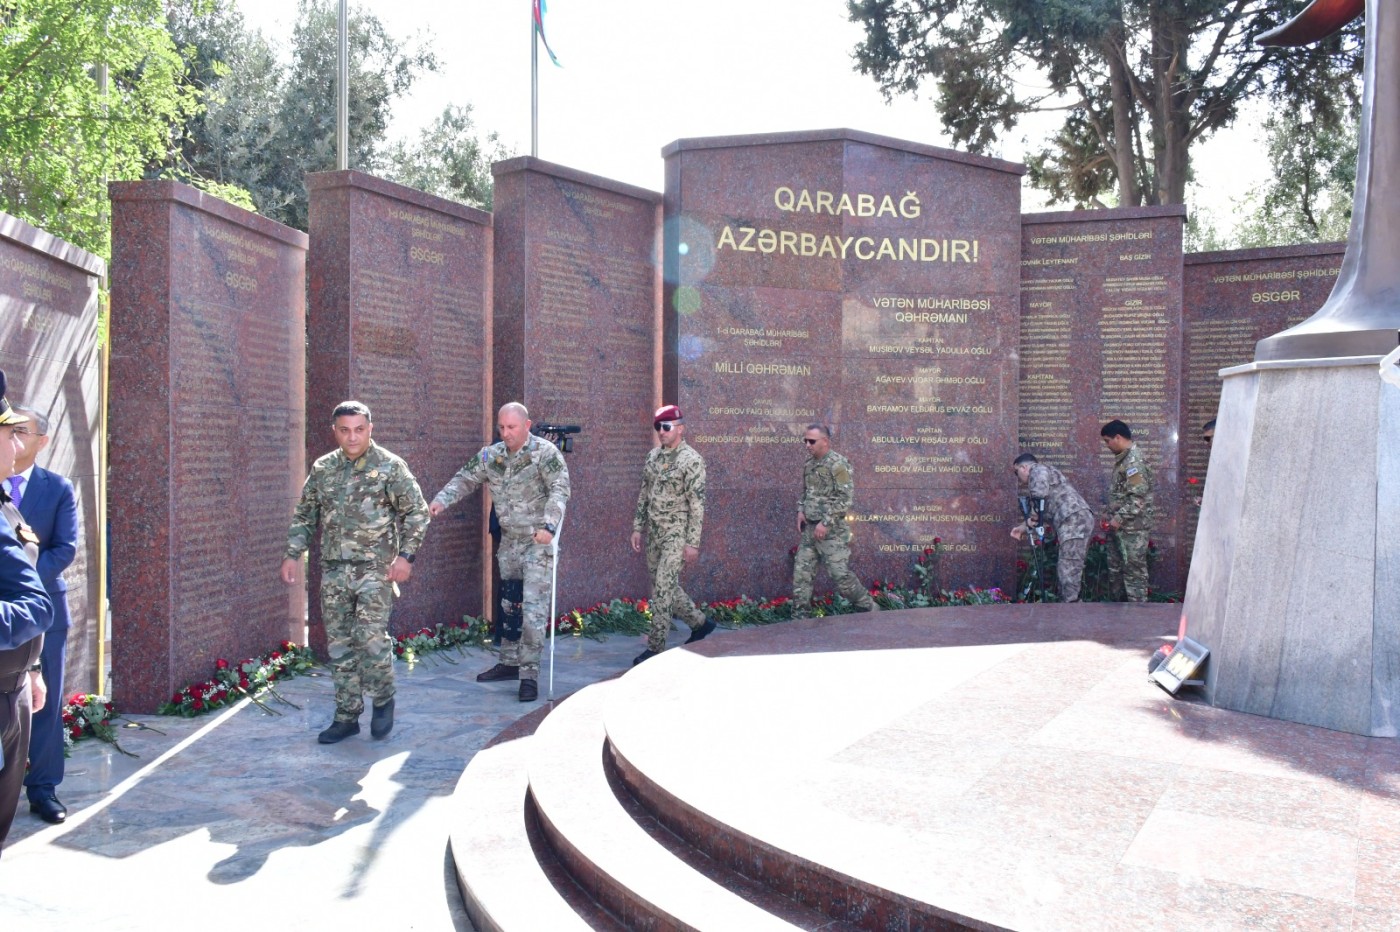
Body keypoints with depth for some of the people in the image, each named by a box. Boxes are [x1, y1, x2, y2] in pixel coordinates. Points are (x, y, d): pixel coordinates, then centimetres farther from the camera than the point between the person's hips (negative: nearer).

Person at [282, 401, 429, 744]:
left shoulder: (390, 466, -4)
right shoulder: (322, 468, 9)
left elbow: (416, 512, -3)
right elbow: (305, 515, 16)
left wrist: (405, 555, -12)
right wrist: (293, 555, 7)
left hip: (374, 569, -5)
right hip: (333, 571, 5)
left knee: (371, 637, -12)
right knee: (339, 645, 8)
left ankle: (383, 700, 13)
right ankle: (347, 716, 19)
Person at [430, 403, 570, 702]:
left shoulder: (545, 452, -14)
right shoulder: (491, 455, 4)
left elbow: (560, 489, -24)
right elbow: (465, 479, 11)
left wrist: (549, 525, -39)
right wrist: (441, 500, -7)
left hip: (539, 541, -6)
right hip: (509, 540, 7)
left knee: (533, 607, -9)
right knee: (508, 604, 16)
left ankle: (529, 673, -2)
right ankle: (509, 663, 29)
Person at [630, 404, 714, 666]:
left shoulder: (691, 460, -12)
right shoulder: (653, 456, 10)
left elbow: (697, 504, -15)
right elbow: (644, 495, 17)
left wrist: (693, 543, -18)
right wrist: (637, 528, 12)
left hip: (677, 532, -8)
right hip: (655, 533, 8)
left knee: (663, 587, -10)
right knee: (666, 585, 14)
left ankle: (656, 647, -3)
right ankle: (700, 623, 33)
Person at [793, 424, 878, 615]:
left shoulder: (837, 463, -14)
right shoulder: (808, 463, 10)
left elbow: (845, 498, -18)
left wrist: (826, 522, -20)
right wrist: (801, 511, 7)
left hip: (832, 530, -7)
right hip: (809, 528, 7)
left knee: (840, 574, -5)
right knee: (801, 571, 5)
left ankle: (869, 608, 12)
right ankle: (799, 616, 13)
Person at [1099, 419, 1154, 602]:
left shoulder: (1134, 460, -17)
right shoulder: (1123, 459, 14)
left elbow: (1138, 497, -24)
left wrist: (1119, 518, -21)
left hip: (1132, 527, -10)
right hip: (1120, 527, 10)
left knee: (1133, 569, -5)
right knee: (1115, 568, 15)